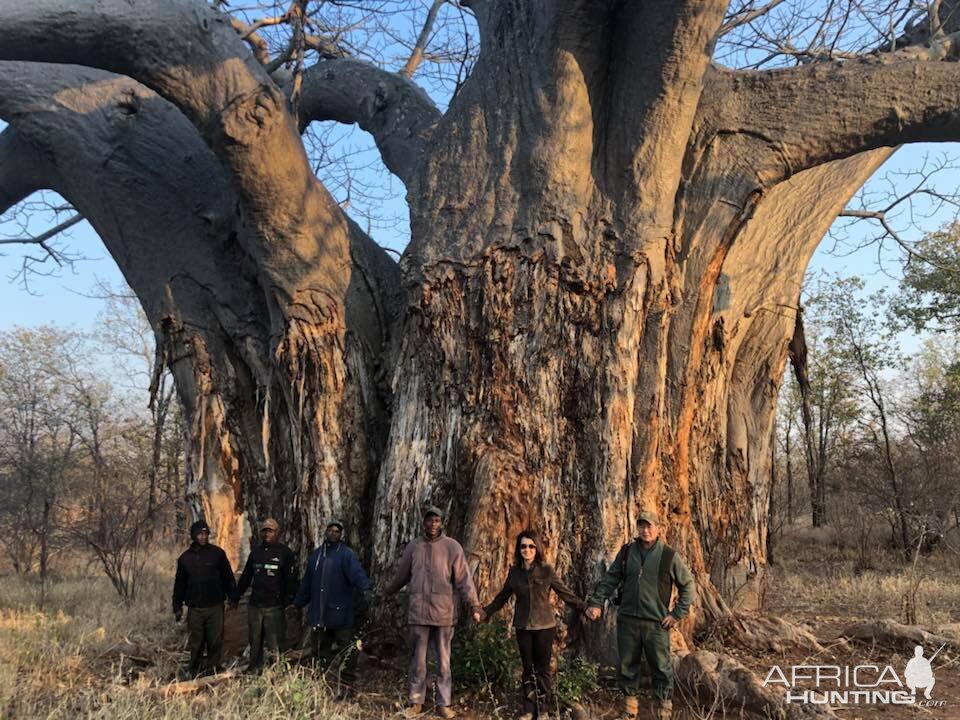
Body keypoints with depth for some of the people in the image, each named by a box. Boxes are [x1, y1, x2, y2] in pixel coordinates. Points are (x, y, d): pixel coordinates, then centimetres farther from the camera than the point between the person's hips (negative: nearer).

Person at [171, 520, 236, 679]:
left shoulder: (217, 553, 0)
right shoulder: (185, 558, 7)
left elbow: (228, 578, 5)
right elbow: (179, 585, 15)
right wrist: (177, 607, 14)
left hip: (215, 606, -1)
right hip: (194, 608, 1)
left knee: (215, 641, 2)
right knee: (196, 642, 6)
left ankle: (213, 668, 15)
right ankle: (193, 669, 20)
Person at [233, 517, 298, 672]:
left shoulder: (285, 552, -4)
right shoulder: (256, 551, 12)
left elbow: (291, 580, -5)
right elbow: (246, 576, 20)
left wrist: (289, 601, -12)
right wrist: (236, 597, 18)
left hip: (274, 607, -5)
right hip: (254, 605, 5)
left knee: (274, 644, -5)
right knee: (255, 641, 12)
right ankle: (254, 668, 24)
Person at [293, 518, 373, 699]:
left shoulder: (347, 554, -5)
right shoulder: (315, 555, 12)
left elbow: (356, 572, -23)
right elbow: (306, 583, 20)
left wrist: (366, 588, -40)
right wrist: (297, 603, 21)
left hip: (340, 614, -5)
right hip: (318, 614, 5)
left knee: (347, 650, -2)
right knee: (320, 651, 15)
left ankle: (346, 684, 9)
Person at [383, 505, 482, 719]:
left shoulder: (452, 547, -3)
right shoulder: (413, 546, 5)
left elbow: (463, 579, -6)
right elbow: (401, 575, 19)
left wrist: (474, 606, -11)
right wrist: (387, 591, 28)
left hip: (444, 613, -2)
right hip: (418, 612, 2)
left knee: (443, 661, 8)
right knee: (418, 660, 10)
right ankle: (416, 702, 21)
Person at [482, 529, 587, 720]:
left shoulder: (547, 571, -7)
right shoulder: (514, 572, 1)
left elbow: (566, 593, -5)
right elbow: (502, 597, 11)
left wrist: (585, 608, -14)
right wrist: (486, 612, 7)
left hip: (544, 626, -2)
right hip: (523, 627, 2)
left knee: (542, 668, 4)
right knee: (528, 668, 10)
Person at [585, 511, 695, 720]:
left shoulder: (669, 556, -4)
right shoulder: (626, 552, 4)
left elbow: (688, 584, 4)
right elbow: (609, 579, 8)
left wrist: (677, 614, -1)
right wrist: (596, 602, -2)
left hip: (656, 623, -2)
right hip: (627, 620, 3)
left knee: (661, 669, 2)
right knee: (626, 667, 11)